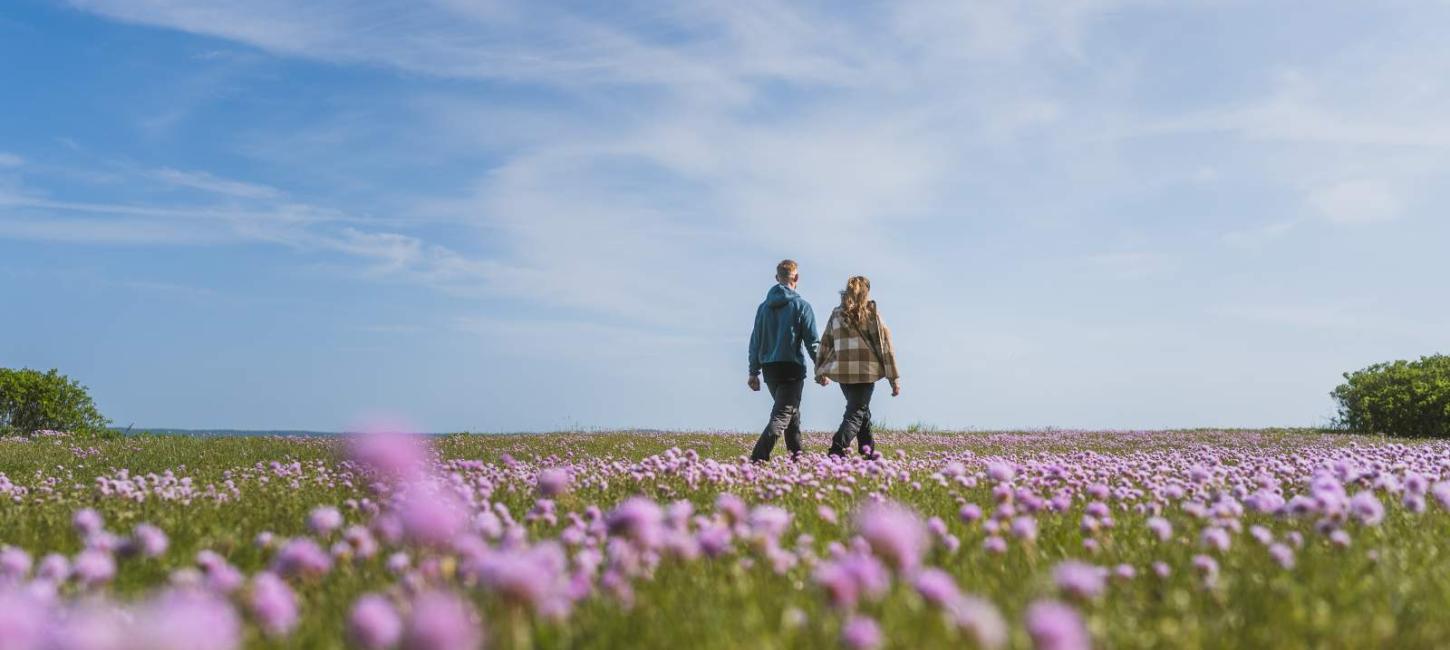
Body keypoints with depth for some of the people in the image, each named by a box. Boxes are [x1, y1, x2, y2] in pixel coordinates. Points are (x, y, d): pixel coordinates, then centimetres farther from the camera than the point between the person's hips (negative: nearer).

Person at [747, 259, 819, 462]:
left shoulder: (764, 306, 8)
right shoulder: (801, 306, -6)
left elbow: (755, 341, 8)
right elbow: (812, 342, -6)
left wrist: (754, 372, 13)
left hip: (769, 369, 6)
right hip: (792, 368, -6)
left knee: (792, 413, 20)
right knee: (782, 416, -8)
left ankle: (797, 457, 25)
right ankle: (758, 457, -24)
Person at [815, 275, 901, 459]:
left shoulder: (836, 314, 11)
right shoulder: (871, 313, 1)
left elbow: (825, 344, 14)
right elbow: (884, 345, -3)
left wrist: (821, 372, 25)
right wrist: (894, 377, -2)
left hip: (842, 371, 4)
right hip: (866, 371, -4)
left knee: (860, 408, 23)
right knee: (856, 412, 2)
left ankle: (868, 449, 26)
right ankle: (837, 451, -15)